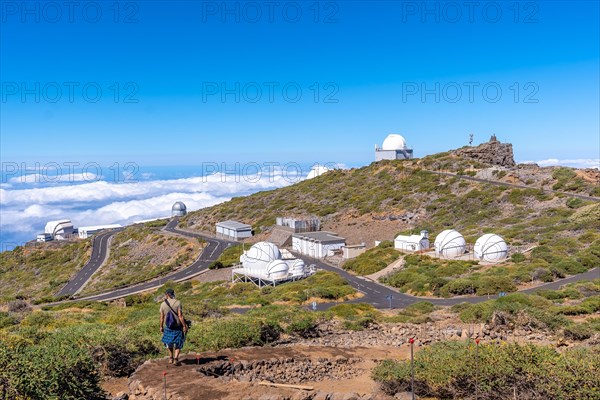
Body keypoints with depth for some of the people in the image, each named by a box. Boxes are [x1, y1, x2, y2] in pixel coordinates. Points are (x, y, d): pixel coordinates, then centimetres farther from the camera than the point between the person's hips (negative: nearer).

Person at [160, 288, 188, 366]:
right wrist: (184, 325, -9)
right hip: (177, 326, -2)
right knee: (178, 344, 11)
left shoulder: (163, 304, -6)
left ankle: (171, 358, 30)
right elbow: (180, 316, -16)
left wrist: (161, 327, 12)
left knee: (169, 342, 24)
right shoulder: (178, 303, -14)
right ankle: (176, 359, -2)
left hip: (167, 326, 2)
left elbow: (162, 317, -1)